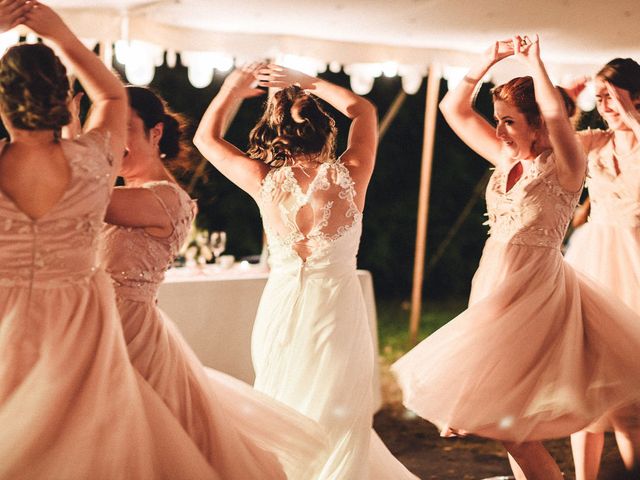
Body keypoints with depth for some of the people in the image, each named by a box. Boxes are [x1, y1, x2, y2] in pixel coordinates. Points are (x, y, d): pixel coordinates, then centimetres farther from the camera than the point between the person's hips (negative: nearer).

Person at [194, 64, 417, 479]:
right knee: (336, 427, 10)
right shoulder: (349, 176, -10)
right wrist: (307, 83, 9)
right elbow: (364, 110, 10)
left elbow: (207, 137, 8)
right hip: (338, 310, -1)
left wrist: (231, 91, 16)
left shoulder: (266, 182, -10)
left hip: (283, 310, 1)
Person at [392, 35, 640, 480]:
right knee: (511, 423, 12)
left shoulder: (564, 167, -11)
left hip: (535, 293, -7)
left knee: (508, 418, -7)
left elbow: (556, 114, -32)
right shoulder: (507, 160, 8)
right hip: (496, 288, 8)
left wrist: (534, 62, -19)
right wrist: (489, 61, 2)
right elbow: (455, 110, 11)